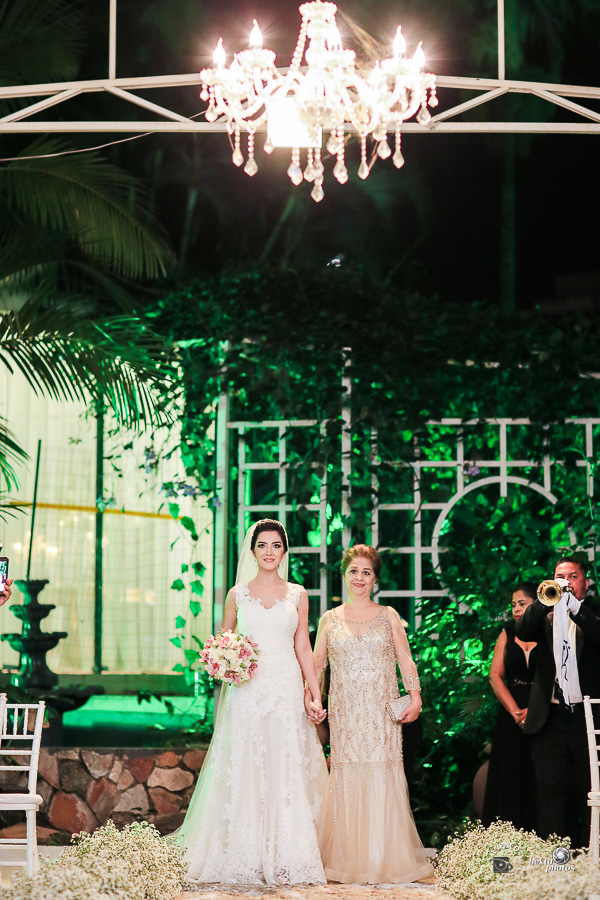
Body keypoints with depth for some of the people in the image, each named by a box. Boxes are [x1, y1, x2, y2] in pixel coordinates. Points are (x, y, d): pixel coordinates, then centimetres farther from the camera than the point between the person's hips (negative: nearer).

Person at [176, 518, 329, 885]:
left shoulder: (297, 594, 10)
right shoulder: (238, 594, 9)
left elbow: (303, 649, 8)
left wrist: (315, 696, 0)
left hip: (287, 689, 0)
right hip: (248, 690, 0)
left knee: (287, 772, -2)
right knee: (245, 773, -4)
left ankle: (286, 858, 2)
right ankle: (246, 858, 0)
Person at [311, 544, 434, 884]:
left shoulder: (388, 616, 8)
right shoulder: (330, 619, 10)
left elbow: (405, 659, 3)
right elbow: (316, 664, 11)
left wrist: (415, 696, -10)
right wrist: (309, 697, -3)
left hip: (382, 712, -1)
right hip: (345, 713, 1)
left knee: (382, 778, -5)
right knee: (347, 779, -2)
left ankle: (385, 859, 0)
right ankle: (350, 859, 4)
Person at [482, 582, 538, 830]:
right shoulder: (508, 633, 10)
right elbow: (495, 675, 4)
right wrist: (515, 712, -7)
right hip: (511, 720, 3)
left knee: (537, 781, -3)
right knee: (508, 780, 2)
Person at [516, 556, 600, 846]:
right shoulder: (545, 615, 13)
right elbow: (523, 632, -6)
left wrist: (575, 606, -20)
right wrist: (546, 600, -18)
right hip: (551, 720, 2)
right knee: (551, 794, 2)